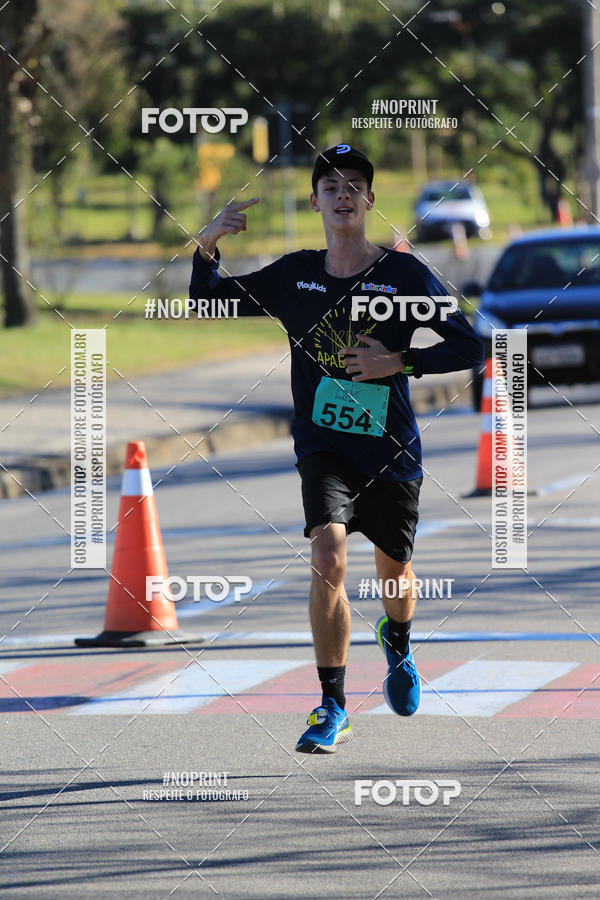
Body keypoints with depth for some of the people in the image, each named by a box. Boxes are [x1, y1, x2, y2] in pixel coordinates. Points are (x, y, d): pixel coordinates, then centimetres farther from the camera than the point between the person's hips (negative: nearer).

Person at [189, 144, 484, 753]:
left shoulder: (403, 274, -3)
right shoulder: (294, 275, 4)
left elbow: (468, 348, -2)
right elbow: (207, 302, 12)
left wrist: (401, 363, -16)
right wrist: (207, 245, -7)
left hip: (391, 451, 0)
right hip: (323, 445, 0)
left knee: (394, 575, 15)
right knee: (328, 557, -22)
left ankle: (396, 644, 52)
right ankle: (332, 708, -17)